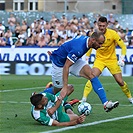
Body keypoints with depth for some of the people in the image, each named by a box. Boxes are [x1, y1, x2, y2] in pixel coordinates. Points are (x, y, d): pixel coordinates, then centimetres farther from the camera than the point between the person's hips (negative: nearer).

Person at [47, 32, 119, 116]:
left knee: (91, 75, -13)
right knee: (57, 90, -1)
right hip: (59, 63, -8)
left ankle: (106, 103, -20)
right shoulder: (78, 48, -37)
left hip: (73, 60, 8)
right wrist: (65, 87, -40)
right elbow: (66, 67, -37)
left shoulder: (86, 39, -9)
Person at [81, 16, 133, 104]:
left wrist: (122, 59, -21)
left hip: (112, 60, 0)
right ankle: (84, 98, -20)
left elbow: (123, 46, -9)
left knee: (120, 81, -2)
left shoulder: (113, 34, -16)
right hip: (99, 59, 1)